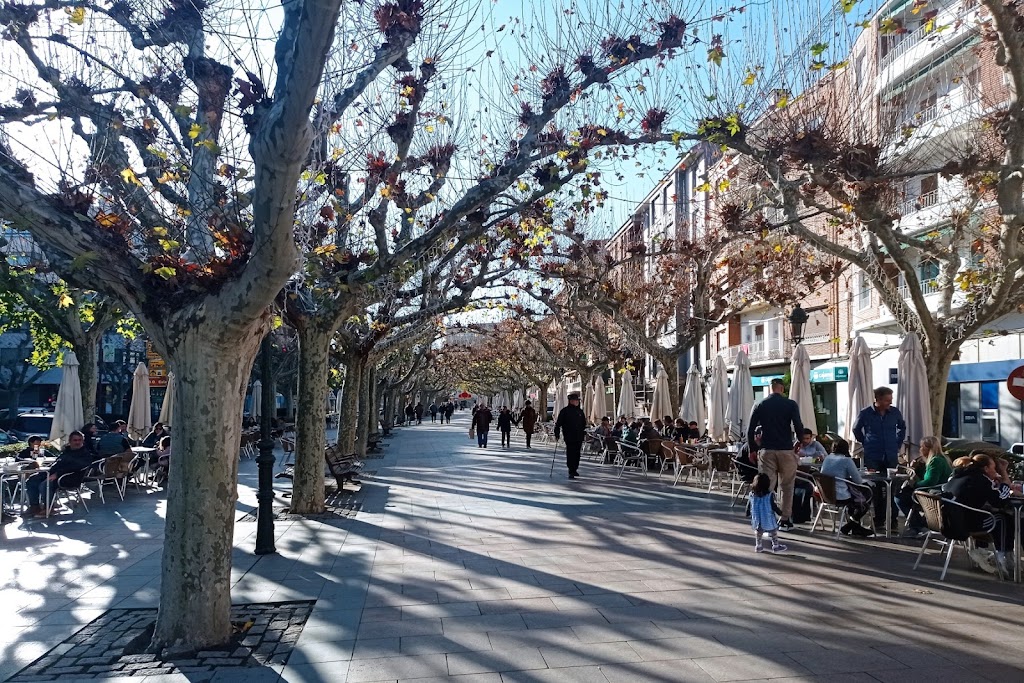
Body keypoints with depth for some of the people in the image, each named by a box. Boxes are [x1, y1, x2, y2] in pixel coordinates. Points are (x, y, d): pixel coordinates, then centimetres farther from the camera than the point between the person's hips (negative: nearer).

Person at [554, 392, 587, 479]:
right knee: (570, 453, -9)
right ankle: (571, 472, -8)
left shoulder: (580, 411, 14)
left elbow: (584, 424, 24)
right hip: (569, 437, -5)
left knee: (577, 454, 8)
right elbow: (558, 423, -1)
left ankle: (574, 469, 21)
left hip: (579, 437, 5)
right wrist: (557, 434, -6)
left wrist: (583, 433, 17)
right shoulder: (564, 411, -1)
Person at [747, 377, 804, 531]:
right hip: (786, 450, -1)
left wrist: (753, 449, 11)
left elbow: (750, 430, 2)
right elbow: (798, 426, -8)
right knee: (787, 487, 11)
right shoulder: (791, 404, -2)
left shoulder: (760, 406, 4)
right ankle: (785, 520, 16)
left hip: (766, 451, 1)